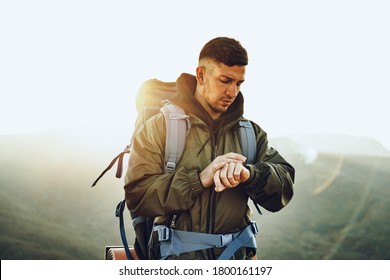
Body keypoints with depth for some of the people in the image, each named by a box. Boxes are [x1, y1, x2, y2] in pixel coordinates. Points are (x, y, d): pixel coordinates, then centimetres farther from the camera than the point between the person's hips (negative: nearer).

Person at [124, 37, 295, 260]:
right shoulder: (160, 126, 2)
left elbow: (283, 186, 2)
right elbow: (137, 193, -8)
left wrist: (248, 174, -19)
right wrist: (199, 179, -18)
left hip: (236, 253, 4)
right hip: (178, 254, -4)